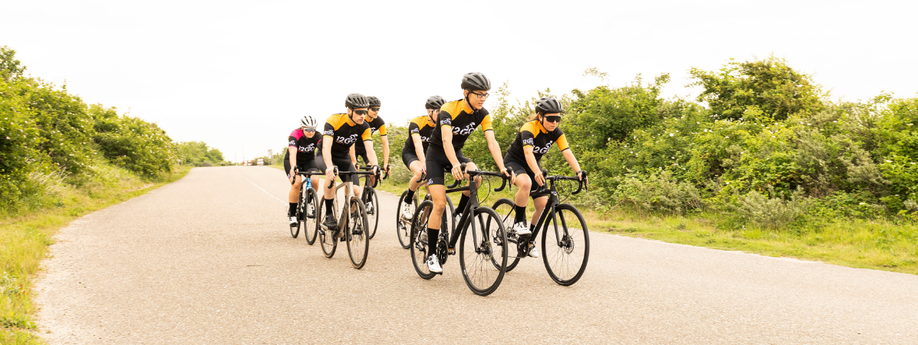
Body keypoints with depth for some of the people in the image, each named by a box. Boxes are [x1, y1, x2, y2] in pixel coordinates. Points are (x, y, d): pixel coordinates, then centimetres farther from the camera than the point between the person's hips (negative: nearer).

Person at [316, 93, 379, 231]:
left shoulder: (364, 127, -16)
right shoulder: (334, 120, -29)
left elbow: (370, 149, -25)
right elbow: (326, 147, -39)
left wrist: (375, 166, -45)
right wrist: (329, 167, -55)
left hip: (343, 157, 4)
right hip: (324, 157, -4)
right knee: (332, 175, -37)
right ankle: (328, 216, -25)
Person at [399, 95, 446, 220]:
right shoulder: (416, 122, -26)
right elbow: (418, 144, -38)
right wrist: (423, 163, -53)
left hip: (428, 154, 5)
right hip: (410, 153, -5)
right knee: (420, 173, -34)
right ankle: (406, 202, -14)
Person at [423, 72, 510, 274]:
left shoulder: (482, 114, -11)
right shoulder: (449, 109, -26)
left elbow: (492, 142, -18)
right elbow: (446, 140, -39)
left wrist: (502, 168, -34)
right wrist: (455, 165, -56)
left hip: (457, 153, 4)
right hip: (437, 154, -4)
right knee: (440, 205, -14)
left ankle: (459, 214, -4)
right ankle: (431, 255, -4)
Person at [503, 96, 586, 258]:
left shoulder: (556, 133, -9)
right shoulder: (529, 128, -27)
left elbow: (567, 153, -20)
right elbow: (528, 153, -41)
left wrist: (579, 172, -36)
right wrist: (537, 173, -58)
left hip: (533, 165, 6)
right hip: (514, 161, -6)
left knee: (543, 205, -6)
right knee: (526, 183, -39)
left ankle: (529, 241, 11)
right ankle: (519, 221, -20)